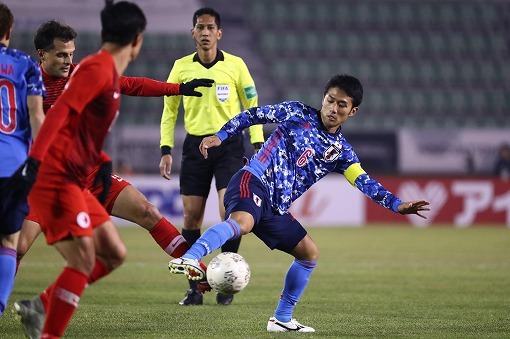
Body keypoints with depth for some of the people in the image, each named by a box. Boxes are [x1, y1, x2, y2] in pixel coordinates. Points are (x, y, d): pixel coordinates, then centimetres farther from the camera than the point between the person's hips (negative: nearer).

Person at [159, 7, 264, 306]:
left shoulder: (235, 65, 0)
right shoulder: (181, 67, 4)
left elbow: (252, 107, 6)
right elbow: (169, 110, 12)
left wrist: (258, 145, -2)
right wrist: (166, 150, 4)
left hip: (229, 144, -2)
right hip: (195, 145, 2)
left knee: (230, 211, -14)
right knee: (191, 216, 0)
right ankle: (195, 286, 9)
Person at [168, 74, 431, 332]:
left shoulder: (341, 151, 13)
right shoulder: (297, 114, 4)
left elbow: (364, 183, 3)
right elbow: (254, 115, 9)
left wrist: (397, 205, -10)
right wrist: (220, 136, 0)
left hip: (277, 209, 7)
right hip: (254, 182, -7)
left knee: (310, 253, 10)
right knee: (242, 222, -38)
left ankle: (282, 319, 19)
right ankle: (189, 260, -55)